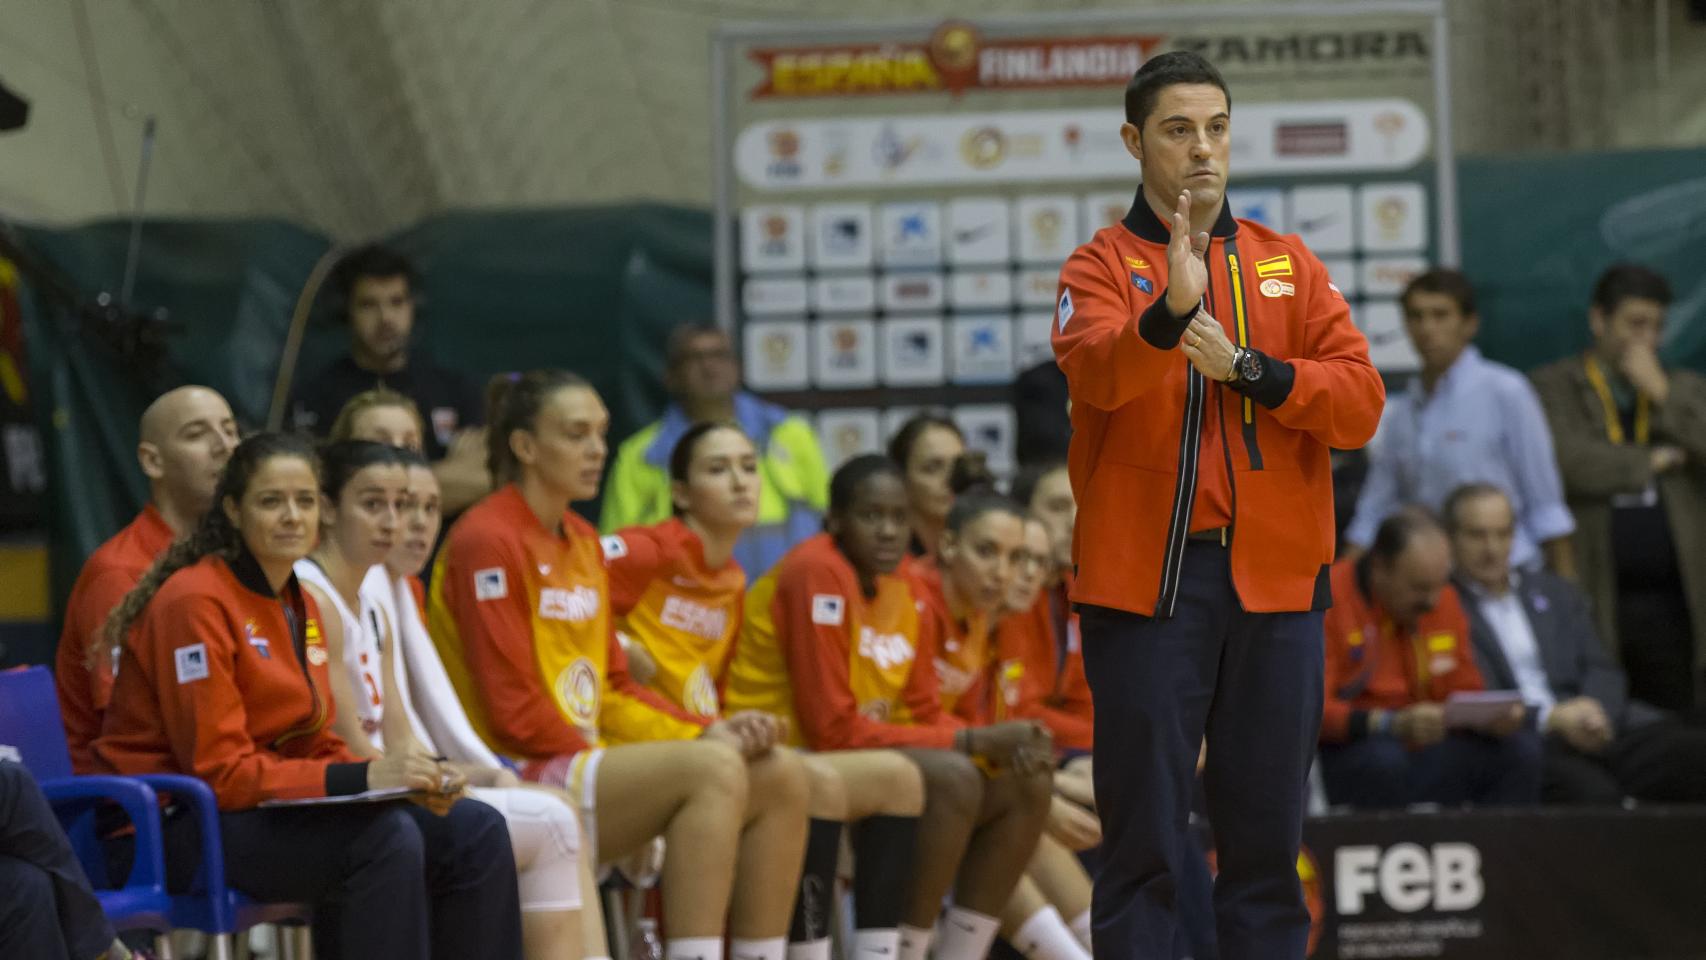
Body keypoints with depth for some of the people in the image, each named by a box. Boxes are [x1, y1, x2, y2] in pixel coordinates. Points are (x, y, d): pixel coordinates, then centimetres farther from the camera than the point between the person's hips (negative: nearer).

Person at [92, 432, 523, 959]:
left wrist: (404, 782, -8)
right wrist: (361, 778, -24)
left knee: (477, 832, -6)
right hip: (169, 828, -9)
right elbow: (218, 771, -19)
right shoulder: (195, 602, -15)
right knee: (386, 836, -31)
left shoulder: (301, 606, 12)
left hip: (267, 810, 9)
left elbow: (314, 747, 12)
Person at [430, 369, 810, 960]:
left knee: (782, 777, -4)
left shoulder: (583, 541, 18)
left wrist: (706, 732, 1)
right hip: (518, 778, -9)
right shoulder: (487, 540, -9)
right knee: (713, 769, -29)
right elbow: (513, 711, -14)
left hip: (585, 760, 9)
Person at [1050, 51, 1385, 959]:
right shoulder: (1101, 267, 2)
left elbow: (1359, 402, 1)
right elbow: (1096, 372, -19)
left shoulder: (1290, 265, 12)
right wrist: (1169, 315, -38)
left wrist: (1246, 367, -13)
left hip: (1274, 579, 3)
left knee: (1266, 835, 7)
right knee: (1143, 839, 0)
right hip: (1146, 578, -3)